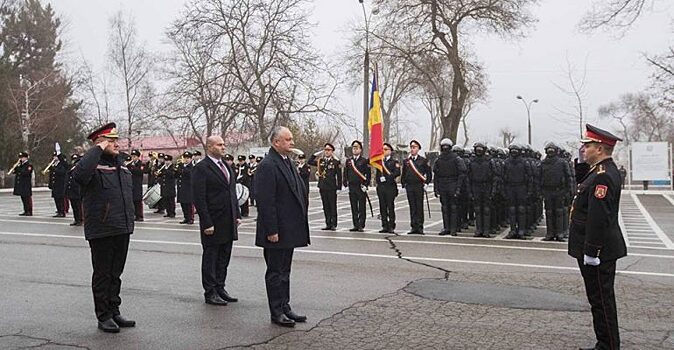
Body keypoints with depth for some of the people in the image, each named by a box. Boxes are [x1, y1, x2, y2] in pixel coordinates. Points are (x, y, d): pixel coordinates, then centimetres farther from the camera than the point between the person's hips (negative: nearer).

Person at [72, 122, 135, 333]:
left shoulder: (120, 163, 13)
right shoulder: (94, 165, -11)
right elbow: (80, 174, -35)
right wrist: (98, 149, -26)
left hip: (122, 229, 7)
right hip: (101, 231, -7)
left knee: (115, 274, 16)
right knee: (103, 275, 5)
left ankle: (114, 311, 26)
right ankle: (103, 316, 16)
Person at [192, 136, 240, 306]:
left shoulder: (226, 166, 14)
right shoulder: (201, 168, -11)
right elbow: (199, 198, -15)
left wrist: (237, 214, 11)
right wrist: (207, 223, -18)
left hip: (229, 222, 7)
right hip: (213, 223, -7)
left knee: (224, 257, 14)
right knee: (210, 257, 4)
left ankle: (220, 288, 25)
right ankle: (210, 293, 14)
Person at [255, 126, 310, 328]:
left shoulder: (287, 162, 14)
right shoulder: (267, 166, -16)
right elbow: (265, 202, -20)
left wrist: (300, 226, 15)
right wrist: (271, 230, -22)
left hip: (289, 230, 9)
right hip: (276, 231, -9)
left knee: (284, 271, 17)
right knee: (276, 272, 2)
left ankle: (285, 309, 26)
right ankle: (276, 313, 12)